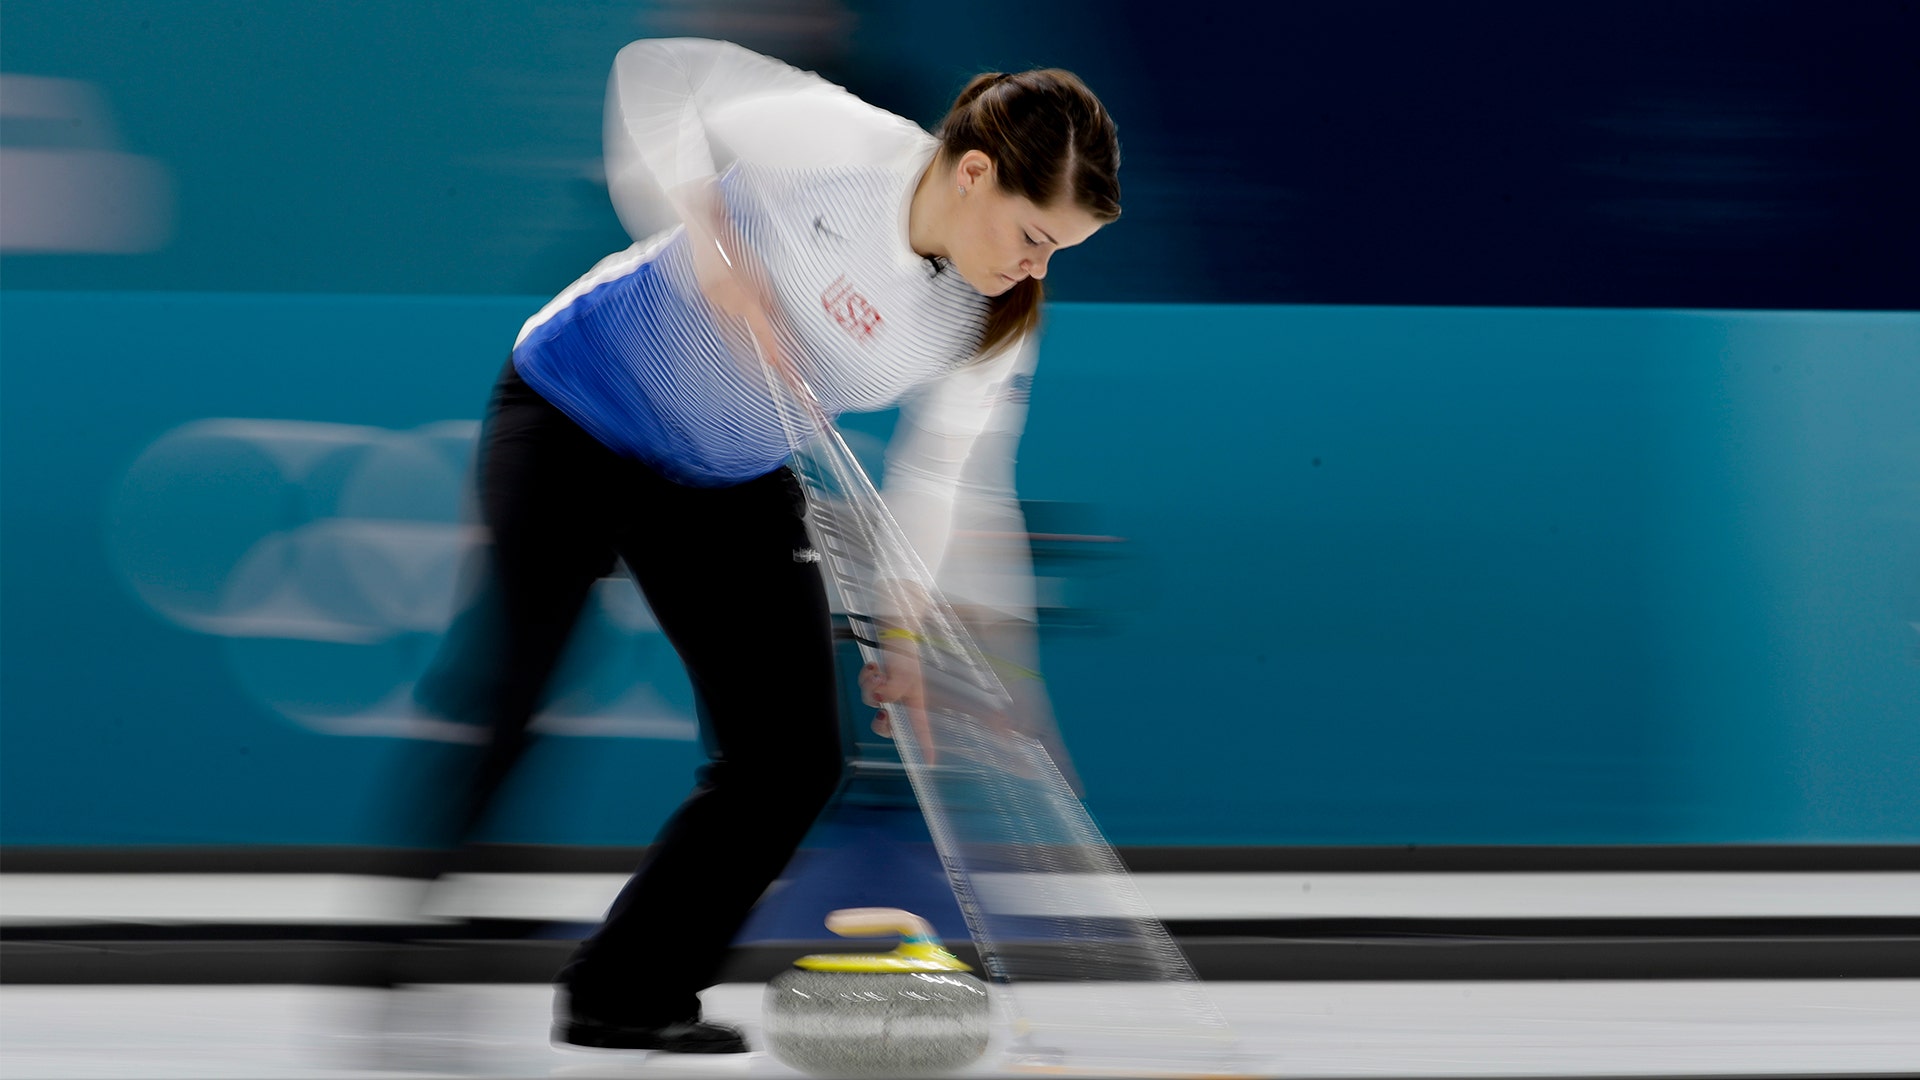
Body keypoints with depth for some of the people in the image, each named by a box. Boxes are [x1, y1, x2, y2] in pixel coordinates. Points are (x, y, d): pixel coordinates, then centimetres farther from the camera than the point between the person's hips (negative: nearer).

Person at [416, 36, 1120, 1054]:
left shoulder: (993, 322, -10)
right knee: (495, 700, -14)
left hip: (733, 485, 6)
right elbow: (658, 76, -23)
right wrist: (709, 244, -35)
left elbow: (932, 469, 2)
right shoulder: (844, 145, -27)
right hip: (575, 420, -6)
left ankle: (628, 991, 10)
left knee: (794, 760, -3)